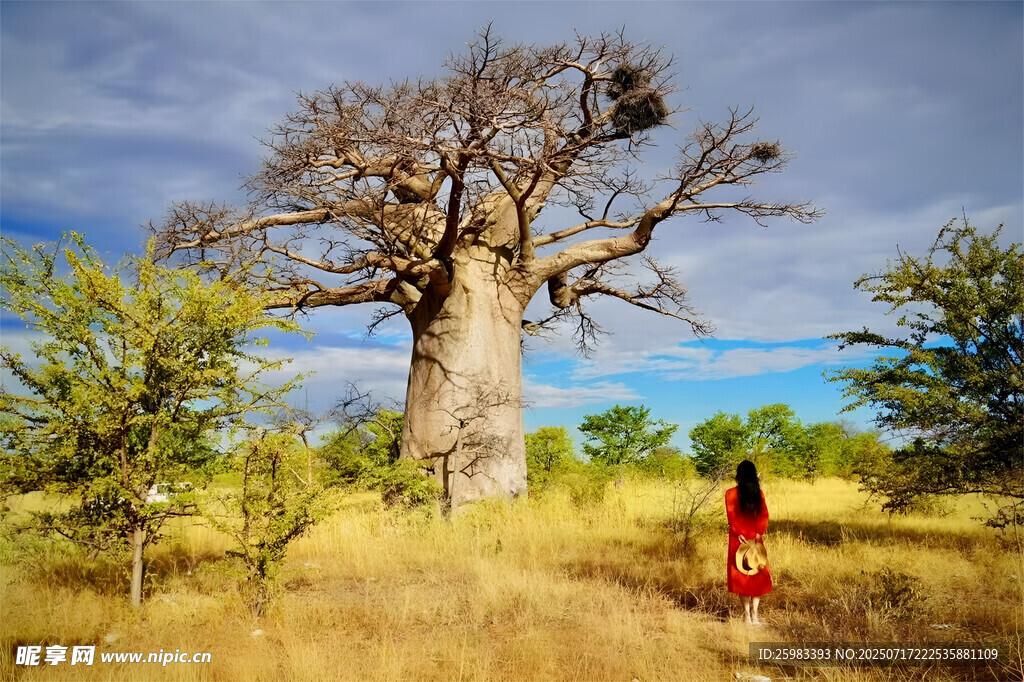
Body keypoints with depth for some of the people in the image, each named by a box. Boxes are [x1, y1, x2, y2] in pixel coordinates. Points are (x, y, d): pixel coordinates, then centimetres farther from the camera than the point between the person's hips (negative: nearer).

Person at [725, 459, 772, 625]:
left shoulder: (731, 493, -7)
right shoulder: (759, 492, 1)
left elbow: (732, 517, -10)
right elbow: (764, 514, -2)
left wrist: (740, 534, -7)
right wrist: (759, 533, -7)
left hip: (739, 539, -2)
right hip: (756, 538, 2)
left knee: (742, 575, 6)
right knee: (758, 575, 11)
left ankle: (748, 615, 6)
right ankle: (753, 615, 10)